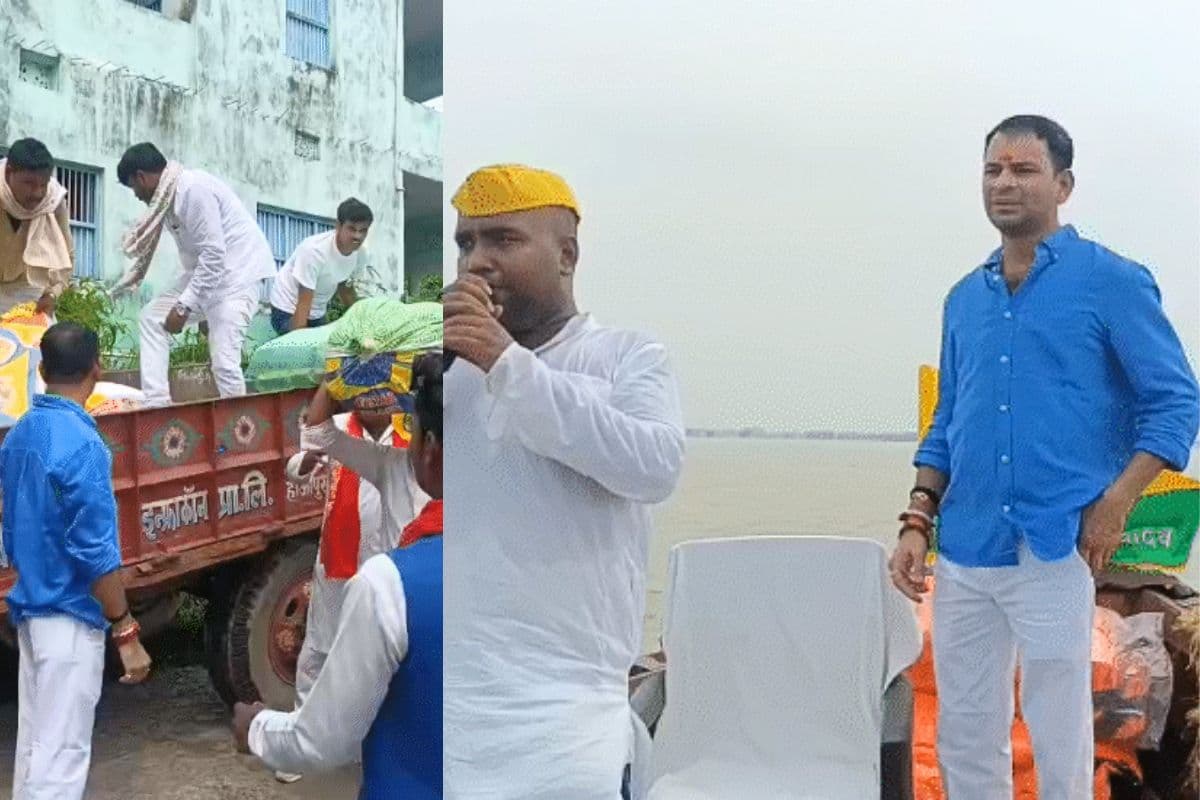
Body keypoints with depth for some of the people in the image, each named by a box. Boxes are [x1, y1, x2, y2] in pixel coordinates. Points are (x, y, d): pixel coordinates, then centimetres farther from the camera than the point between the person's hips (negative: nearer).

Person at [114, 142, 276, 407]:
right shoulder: (168, 194, 8)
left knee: (223, 359, -17)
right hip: (205, 272, 10)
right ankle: (156, 405, 6)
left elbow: (214, 253, -25)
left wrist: (184, 306, -22)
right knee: (152, 319, 7)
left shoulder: (193, 188, -21)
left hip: (239, 271, -10)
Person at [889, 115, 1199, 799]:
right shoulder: (965, 298, 13)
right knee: (964, 735, 12)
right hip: (965, 551, 5)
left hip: (1056, 549, -5)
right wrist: (919, 522, 7)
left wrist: (1114, 507, -14)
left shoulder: (1111, 281, -2)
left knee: (1059, 739, 5)